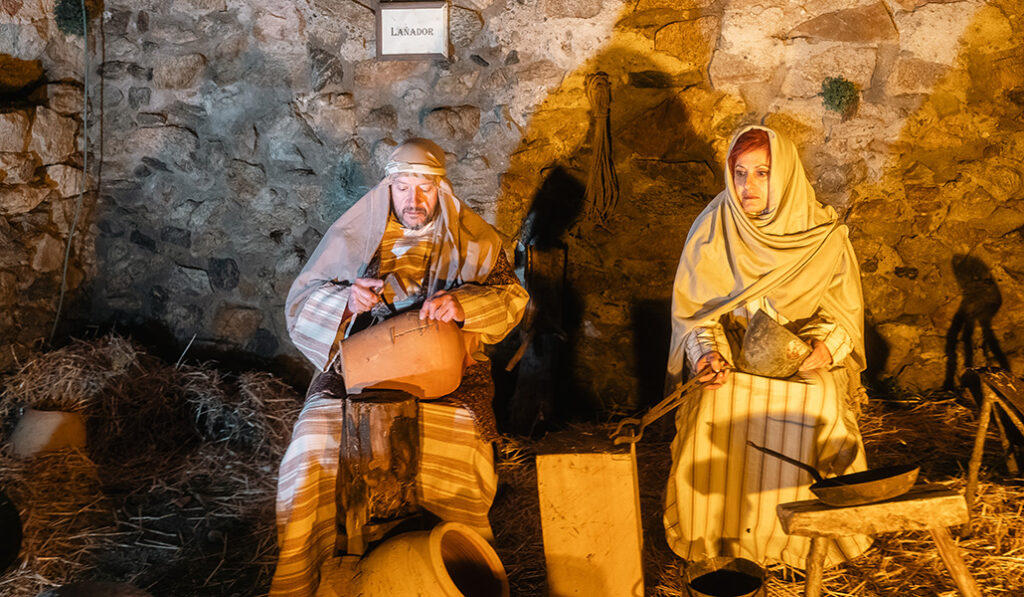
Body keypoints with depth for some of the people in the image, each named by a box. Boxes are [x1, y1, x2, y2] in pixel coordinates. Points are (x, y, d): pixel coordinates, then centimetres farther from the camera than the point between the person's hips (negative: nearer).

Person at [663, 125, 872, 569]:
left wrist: (824, 350, -18)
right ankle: (717, 530, -7)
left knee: (817, 415, -28)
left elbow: (844, 310, 3)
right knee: (712, 414, -28)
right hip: (731, 356, 0)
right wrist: (708, 354, -20)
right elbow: (695, 311, -1)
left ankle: (810, 536, -5)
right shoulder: (713, 229, -3)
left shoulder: (823, 233, -3)